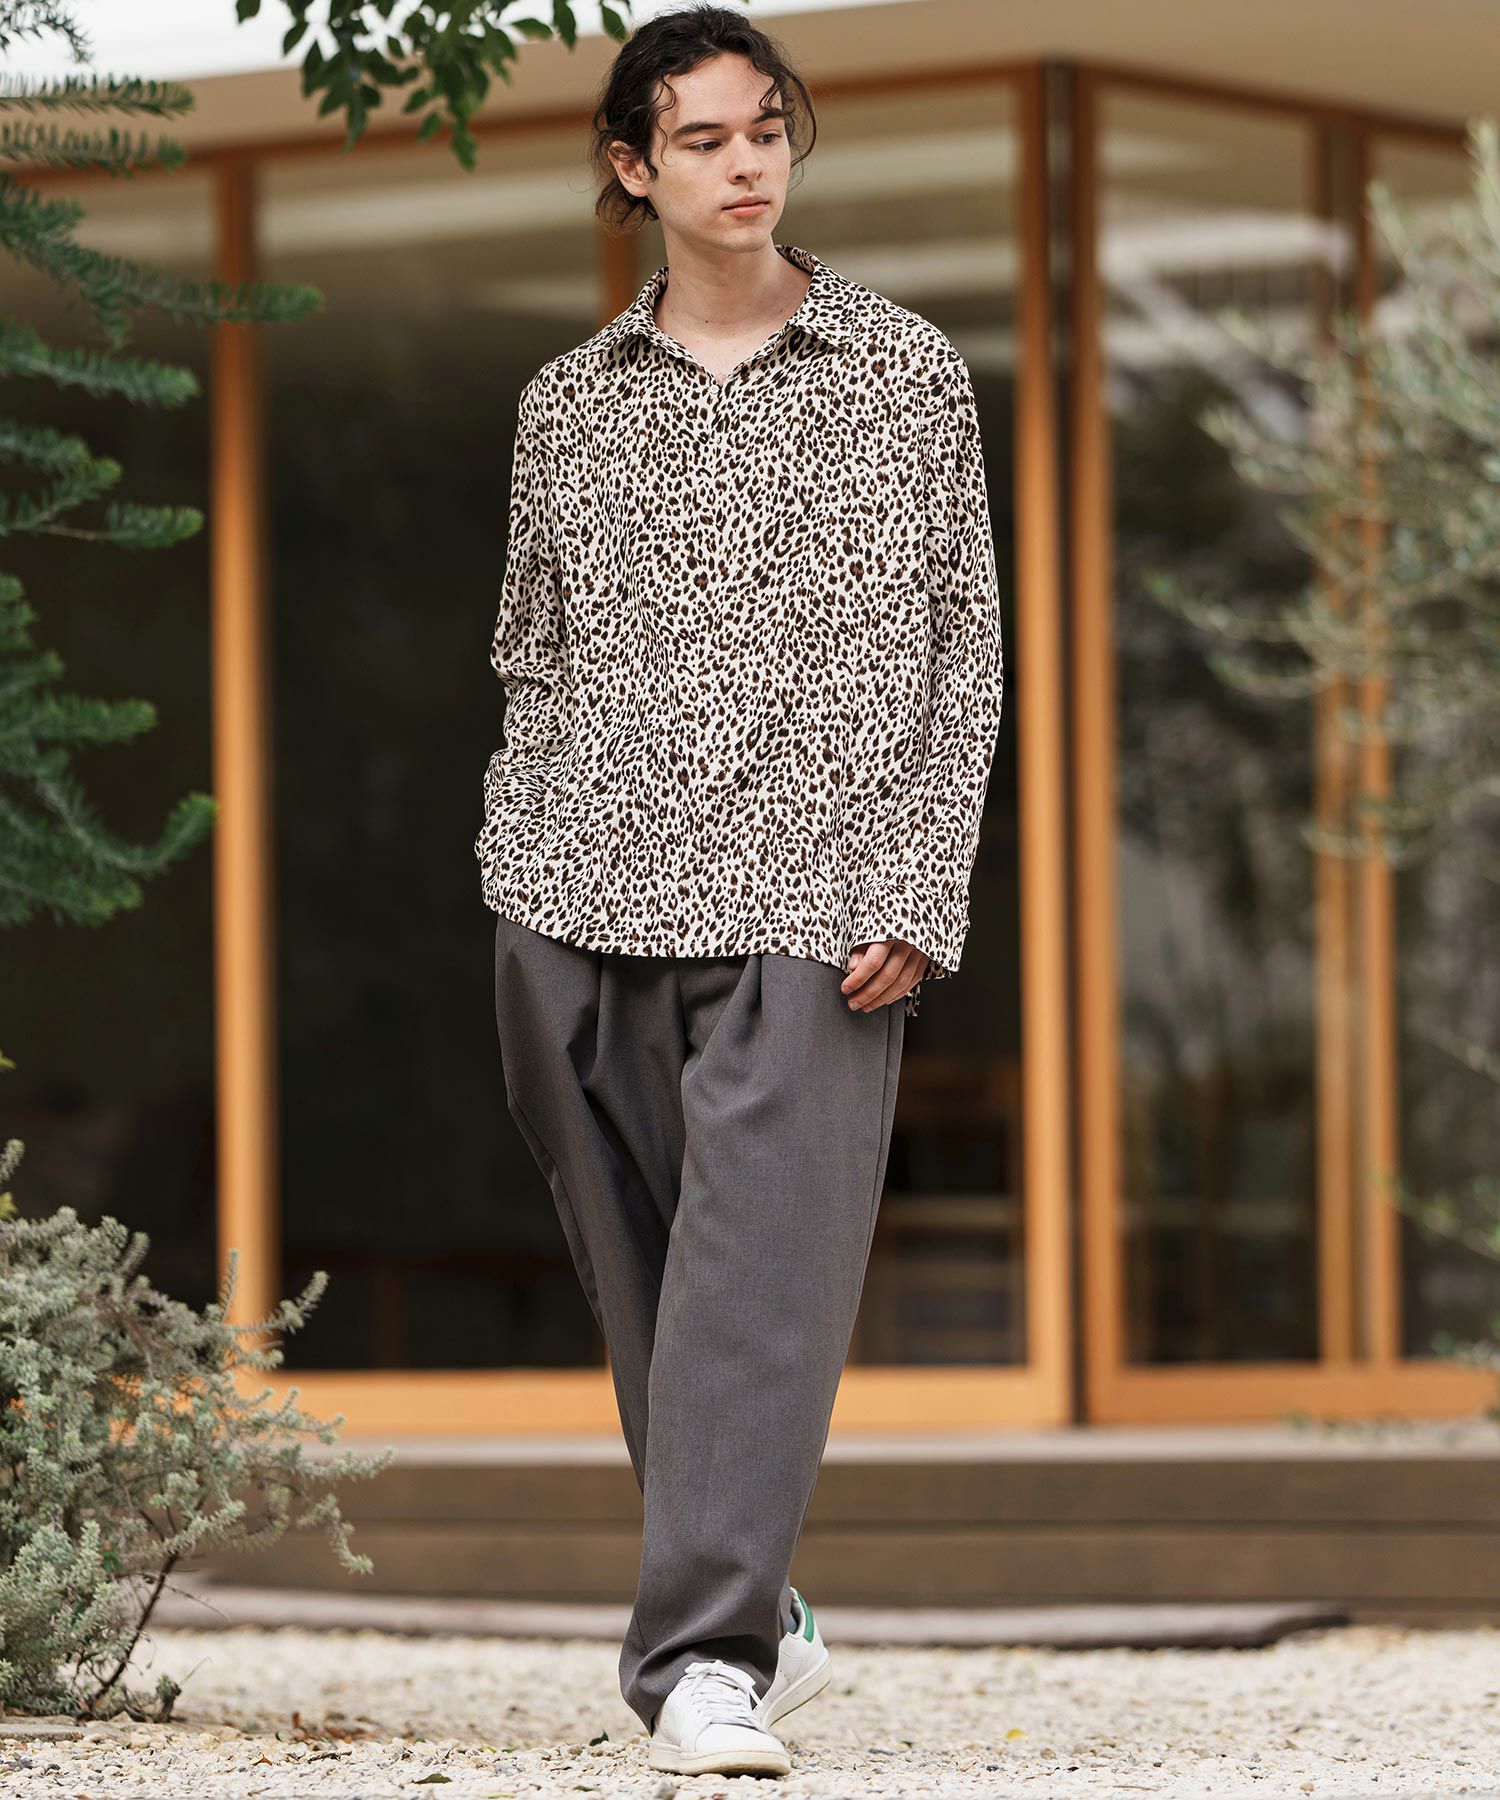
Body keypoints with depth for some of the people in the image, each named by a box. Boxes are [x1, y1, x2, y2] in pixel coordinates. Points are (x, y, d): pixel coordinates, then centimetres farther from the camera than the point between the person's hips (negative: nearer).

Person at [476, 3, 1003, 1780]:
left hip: (809, 902, -3)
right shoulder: (569, 402, 12)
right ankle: (754, 1609, 21)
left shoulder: (909, 374, 7)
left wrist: (916, 897, -4)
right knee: (642, 1281, 6)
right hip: (589, 897, 3)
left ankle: (707, 1660, -19)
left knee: (763, 1265, -14)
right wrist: (518, 905, 8)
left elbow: (966, 648, 6)